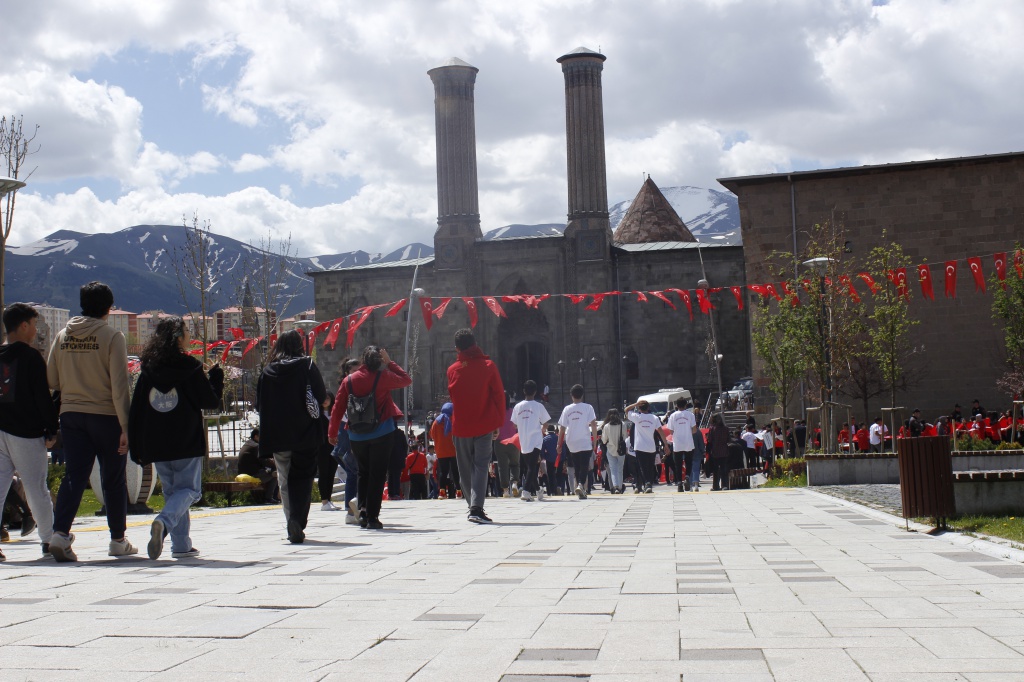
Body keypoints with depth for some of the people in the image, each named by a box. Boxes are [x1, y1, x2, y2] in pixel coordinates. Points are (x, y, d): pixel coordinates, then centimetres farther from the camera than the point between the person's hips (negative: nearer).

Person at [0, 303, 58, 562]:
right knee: (36, 489, 5)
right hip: (26, 434, -5)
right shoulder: (31, 357, -8)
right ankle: (48, 540, 16)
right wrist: (51, 431, -6)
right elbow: (43, 397, -12)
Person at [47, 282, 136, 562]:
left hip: (70, 414, 3)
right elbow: (119, 385, -13)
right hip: (106, 415, -3)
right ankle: (118, 540, 18)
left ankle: (60, 533, -15)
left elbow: (51, 381, 7)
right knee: (113, 480, 9)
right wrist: (125, 426, -11)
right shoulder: (112, 337, -9)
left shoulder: (62, 336, 5)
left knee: (74, 476, 3)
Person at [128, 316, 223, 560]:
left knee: (171, 490, 15)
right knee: (188, 489, 3)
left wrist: (137, 448, 9)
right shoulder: (190, 368, -9)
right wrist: (216, 374, 10)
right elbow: (211, 401, -4)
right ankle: (163, 522, -25)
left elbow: (136, 410, 5)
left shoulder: (148, 369, 5)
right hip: (187, 443, -5)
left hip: (156, 445, 5)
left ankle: (181, 545, 12)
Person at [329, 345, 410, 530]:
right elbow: (406, 380, 8)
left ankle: (363, 511, 7)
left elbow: (338, 407, 4)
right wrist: (390, 362, 11)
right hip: (382, 433, -3)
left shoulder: (349, 380, 2)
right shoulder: (383, 377, -6)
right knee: (378, 475, 1)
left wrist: (332, 432, 12)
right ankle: (372, 517, -2)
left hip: (357, 436, 3)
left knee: (363, 474, 18)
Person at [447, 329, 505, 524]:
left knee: (465, 468, 12)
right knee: (481, 466, -3)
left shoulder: (453, 370, 2)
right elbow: (499, 394, -2)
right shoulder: (488, 366, -4)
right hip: (484, 425, -1)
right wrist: (499, 420, 7)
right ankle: (476, 508, -18)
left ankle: (473, 506, 16)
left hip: (461, 426, 2)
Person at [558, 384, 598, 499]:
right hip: (585, 442, -3)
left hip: (571, 444, 3)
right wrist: (595, 441, -2)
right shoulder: (587, 407, -3)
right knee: (584, 466, -4)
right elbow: (593, 425, -9)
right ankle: (581, 484, -28)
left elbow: (562, 428, 4)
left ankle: (580, 488, 16)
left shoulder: (567, 409, 4)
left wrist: (559, 445, 9)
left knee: (576, 467, 14)